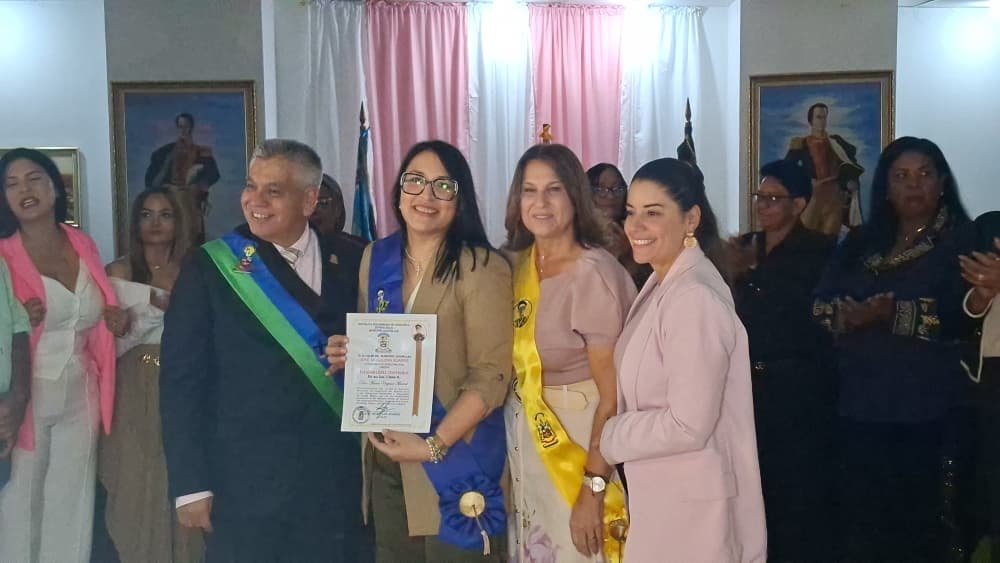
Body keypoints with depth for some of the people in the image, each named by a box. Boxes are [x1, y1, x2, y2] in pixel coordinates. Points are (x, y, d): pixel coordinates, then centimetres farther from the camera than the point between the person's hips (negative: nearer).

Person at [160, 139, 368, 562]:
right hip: (246, 484, -2)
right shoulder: (209, 269, -3)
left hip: (336, 479, 3)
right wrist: (190, 485, -8)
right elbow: (181, 381, -5)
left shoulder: (348, 264, 3)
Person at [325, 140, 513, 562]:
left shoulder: (481, 268, -12)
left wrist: (434, 446, -21)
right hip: (384, 453, 5)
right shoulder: (375, 258, 5)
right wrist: (347, 353, -4)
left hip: (455, 458, -5)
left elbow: (490, 378, -15)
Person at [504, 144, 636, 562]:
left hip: (578, 436, -6)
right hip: (526, 435, 7)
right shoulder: (519, 263, 1)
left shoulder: (593, 273, -21)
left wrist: (593, 490, -20)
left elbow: (612, 395, -20)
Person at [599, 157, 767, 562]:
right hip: (663, 491, 9)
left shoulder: (694, 299, -24)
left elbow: (688, 425, -25)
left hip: (692, 501, -9)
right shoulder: (662, 284, 6)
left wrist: (607, 440, -13)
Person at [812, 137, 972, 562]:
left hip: (925, 410, -4)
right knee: (861, 515, 9)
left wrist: (894, 314, -18)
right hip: (859, 404, 4)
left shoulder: (962, 242, 2)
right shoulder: (862, 243, 15)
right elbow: (819, 303, 5)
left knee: (916, 518, 3)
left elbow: (963, 316, -13)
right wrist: (852, 314, -14)